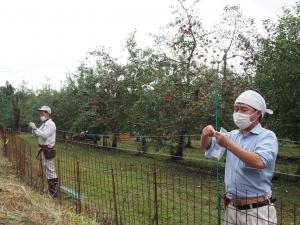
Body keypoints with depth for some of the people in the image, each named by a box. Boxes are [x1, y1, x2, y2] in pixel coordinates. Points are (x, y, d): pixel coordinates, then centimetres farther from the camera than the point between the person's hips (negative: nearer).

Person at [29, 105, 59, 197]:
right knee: (45, 170, 17)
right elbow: (37, 134, 14)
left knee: (50, 170, -9)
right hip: (43, 149, 10)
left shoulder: (51, 124, -14)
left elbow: (45, 135, -24)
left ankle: (54, 192, -4)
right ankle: (50, 189, 28)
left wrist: (35, 128, -23)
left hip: (48, 150, -10)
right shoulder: (44, 124, 16)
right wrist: (33, 129, -4)